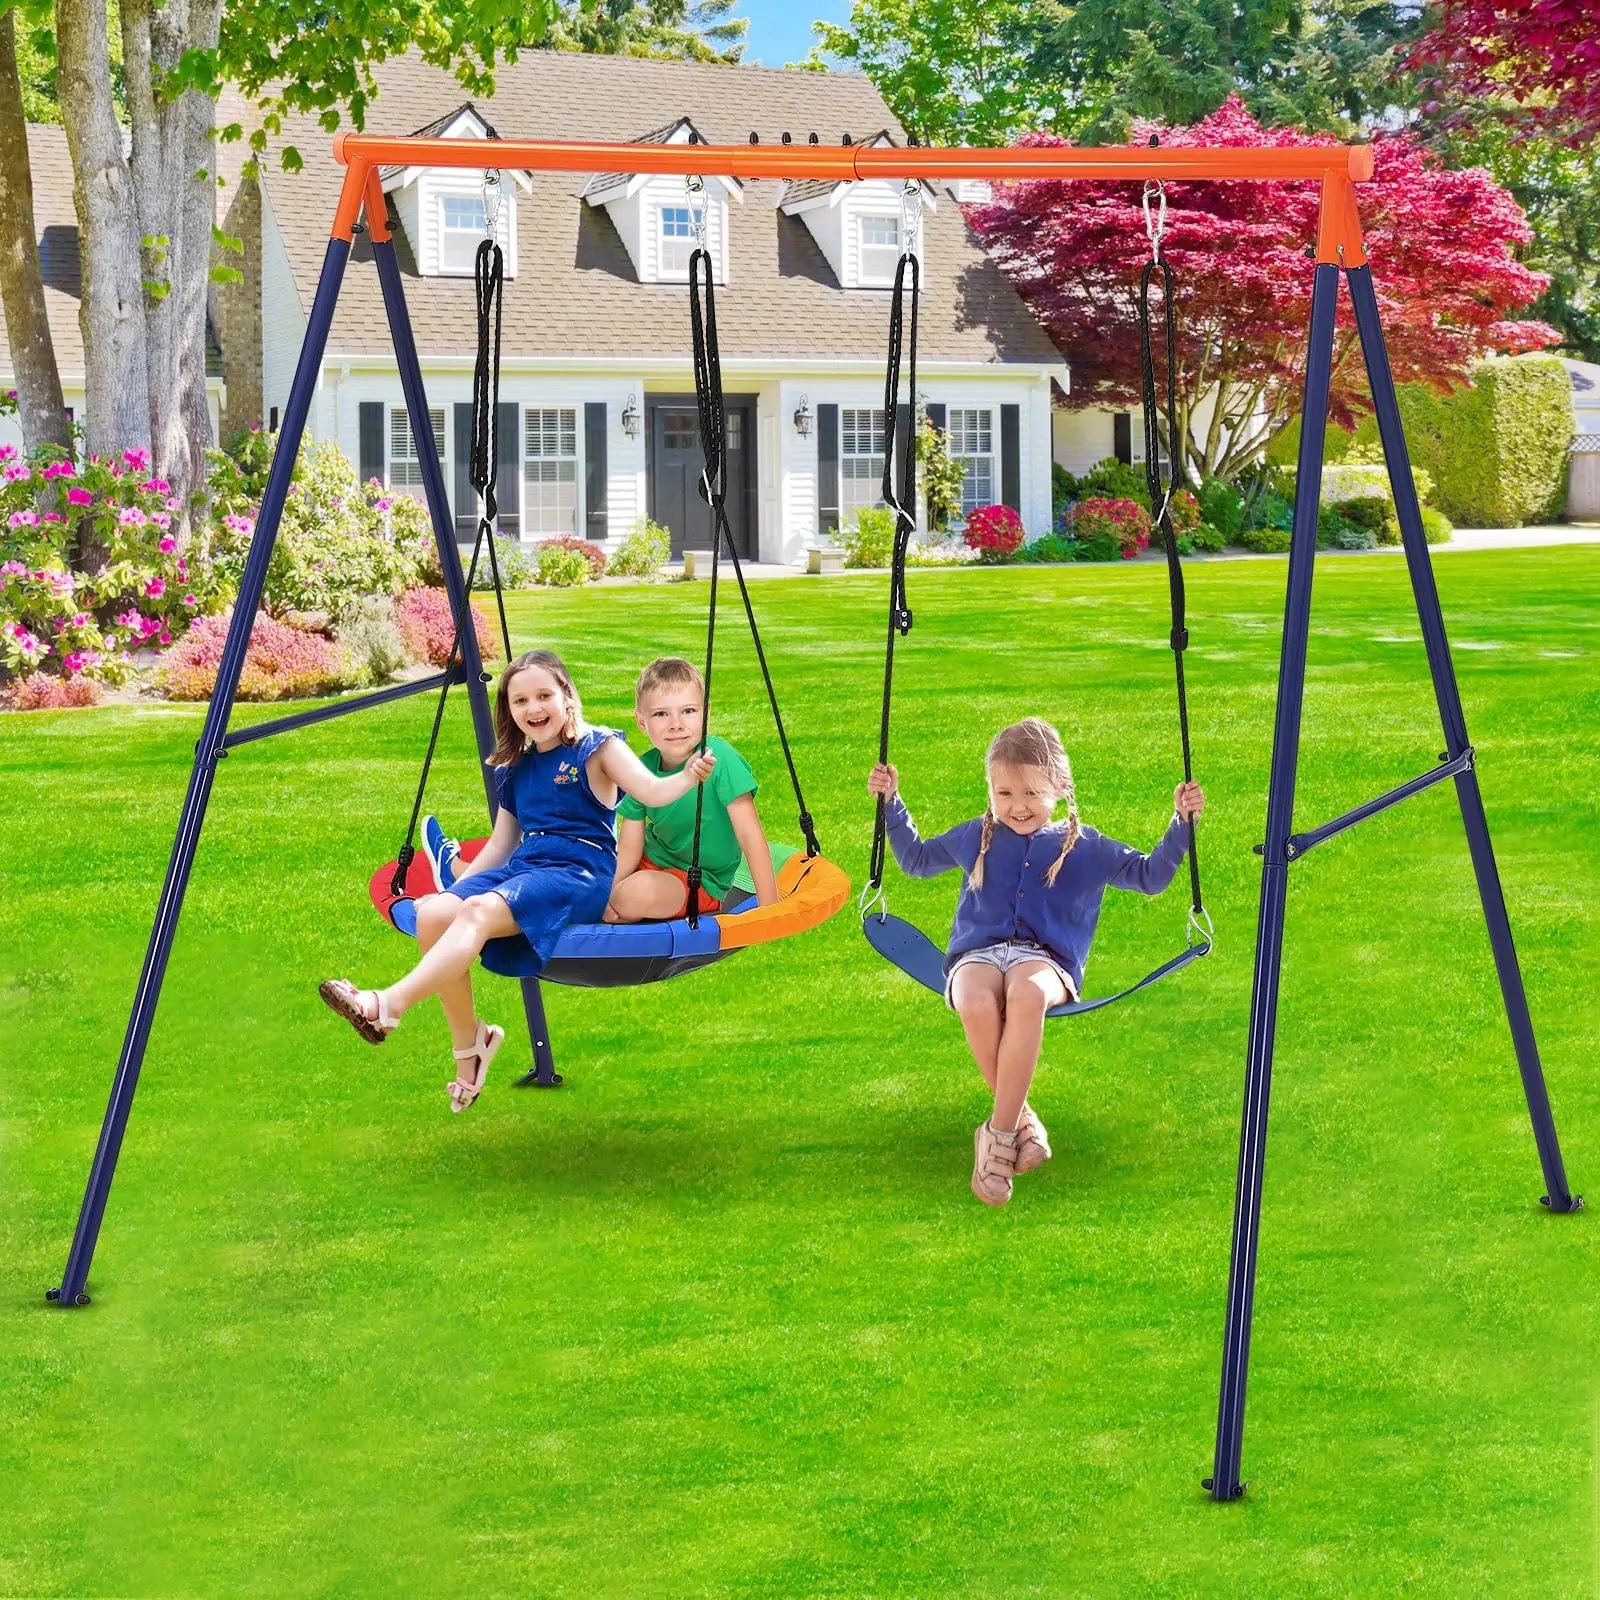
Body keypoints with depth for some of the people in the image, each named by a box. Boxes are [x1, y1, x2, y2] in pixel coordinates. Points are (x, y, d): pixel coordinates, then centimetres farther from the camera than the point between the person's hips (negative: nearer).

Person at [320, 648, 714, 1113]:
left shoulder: (597, 748, 3)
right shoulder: (516, 769, 21)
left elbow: (652, 791, -12)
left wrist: (688, 777, -33)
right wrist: (456, 886, 17)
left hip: (580, 872, -6)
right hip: (523, 867, 6)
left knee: (481, 910, -34)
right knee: (434, 914, -22)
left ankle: (388, 1006, -45)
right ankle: (467, 1039, -9)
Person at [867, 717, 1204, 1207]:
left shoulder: (1084, 847, 15)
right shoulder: (975, 837, 20)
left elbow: (1149, 876, 22)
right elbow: (917, 858, 36)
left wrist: (1181, 823, 9)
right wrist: (892, 804, 26)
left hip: (1045, 959, -1)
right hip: (977, 955, 1)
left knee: (1028, 995, -42)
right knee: (977, 1004, -39)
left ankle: (1000, 1131, -33)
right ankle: (1022, 1121, -21)